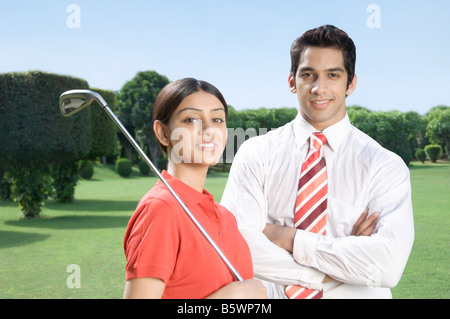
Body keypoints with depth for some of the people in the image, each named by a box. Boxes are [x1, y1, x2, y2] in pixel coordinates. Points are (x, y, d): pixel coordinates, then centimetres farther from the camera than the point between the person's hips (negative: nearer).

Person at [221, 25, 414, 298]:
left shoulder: (385, 165, -10)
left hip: (355, 294, 0)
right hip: (275, 295, 1)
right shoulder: (256, 154, -7)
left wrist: (291, 238, -21)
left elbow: (389, 265, -23)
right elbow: (237, 245, -19)